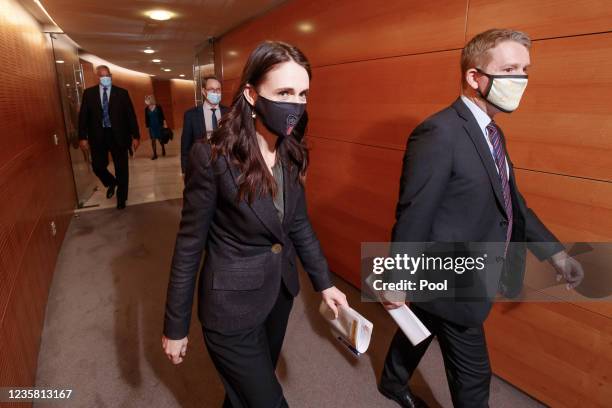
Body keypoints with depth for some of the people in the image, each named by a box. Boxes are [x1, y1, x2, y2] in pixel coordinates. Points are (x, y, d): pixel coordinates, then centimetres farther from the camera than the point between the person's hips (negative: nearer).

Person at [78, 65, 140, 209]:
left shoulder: (122, 93, 0)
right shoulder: (89, 93, 3)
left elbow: (131, 115, -1)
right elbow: (83, 116, 3)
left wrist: (135, 136, -5)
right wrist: (83, 137, -4)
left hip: (118, 136, -1)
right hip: (98, 136, 1)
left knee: (121, 168, 5)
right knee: (98, 166, 4)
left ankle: (121, 198, 21)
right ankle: (111, 183, 37)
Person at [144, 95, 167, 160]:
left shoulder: (158, 107, -7)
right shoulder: (146, 109, 0)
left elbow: (162, 116, -2)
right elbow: (146, 118, 5)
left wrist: (164, 124, -4)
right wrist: (147, 126, 3)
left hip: (159, 125, -2)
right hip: (151, 126, 2)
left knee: (160, 139, 6)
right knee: (153, 140, 0)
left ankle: (163, 149, 36)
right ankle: (155, 154, 5)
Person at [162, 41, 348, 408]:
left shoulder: (294, 152, -4)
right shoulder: (213, 157, -21)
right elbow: (189, 246, -14)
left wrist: (324, 282, 6)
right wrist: (176, 326, -7)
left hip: (281, 291, 6)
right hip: (232, 305, -5)